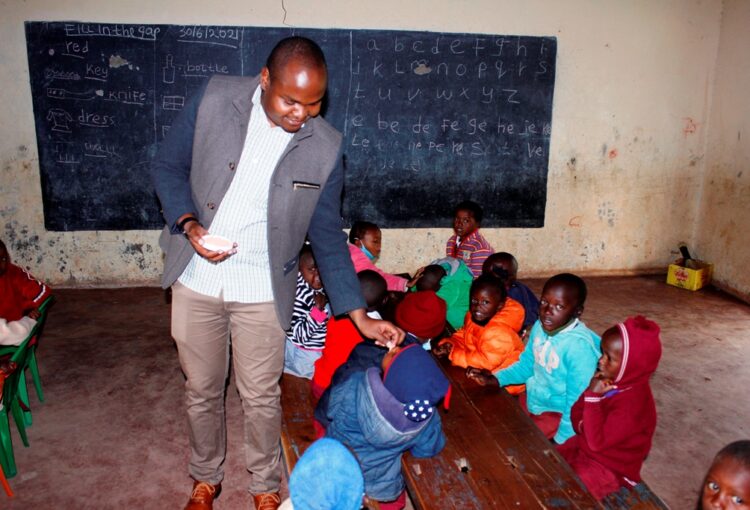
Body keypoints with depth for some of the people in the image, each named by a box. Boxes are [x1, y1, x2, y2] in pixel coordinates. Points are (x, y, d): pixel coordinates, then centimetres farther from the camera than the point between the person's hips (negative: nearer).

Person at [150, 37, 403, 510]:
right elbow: (168, 165, 0)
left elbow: (328, 236, -4)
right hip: (196, 281, 1)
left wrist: (361, 316, -8)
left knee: (261, 398, 12)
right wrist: (188, 223, -18)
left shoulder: (325, 148, -11)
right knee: (202, 390, 18)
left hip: (262, 292, -1)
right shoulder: (215, 98, -11)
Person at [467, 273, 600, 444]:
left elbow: (577, 403, -24)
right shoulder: (540, 326, -6)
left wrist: (560, 442, -21)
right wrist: (494, 379, -3)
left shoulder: (580, 347, -30)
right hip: (530, 401, 7)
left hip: (558, 415, -7)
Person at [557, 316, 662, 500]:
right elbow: (577, 412, 8)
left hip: (610, 469, -7)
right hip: (583, 447, 8)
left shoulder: (633, 403, -30)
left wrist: (593, 397, -31)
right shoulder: (609, 379, -5)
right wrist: (582, 425, -15)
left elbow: (597, 441, -30)